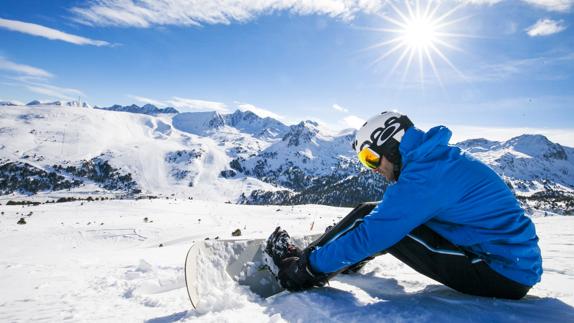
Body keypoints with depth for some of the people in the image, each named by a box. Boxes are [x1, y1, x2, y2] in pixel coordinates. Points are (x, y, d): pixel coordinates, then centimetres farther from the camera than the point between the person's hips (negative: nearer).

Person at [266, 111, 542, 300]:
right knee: (380, 215, 9)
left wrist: (311, 266, -10)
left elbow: (373, 235, -23)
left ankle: (300, 265, 4)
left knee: (370, 217, -13)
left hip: (503, 275, -9)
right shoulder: (445, 160, 8)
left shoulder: (427, 174, -24)